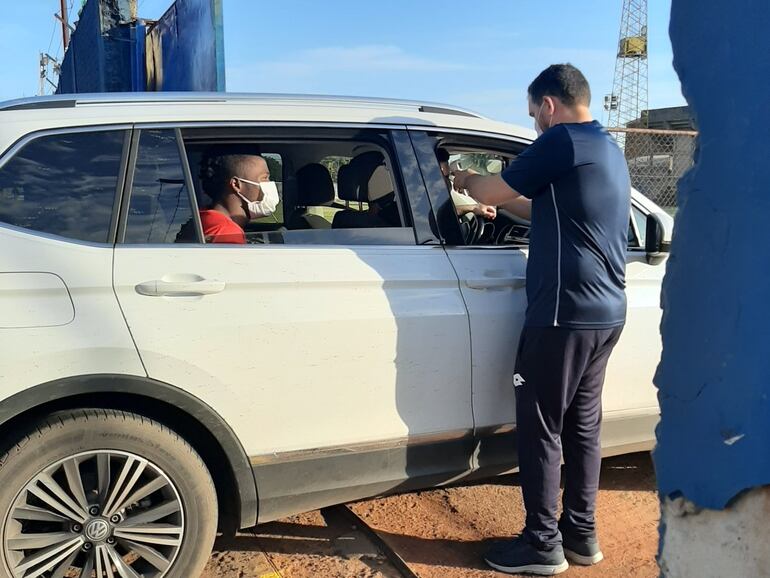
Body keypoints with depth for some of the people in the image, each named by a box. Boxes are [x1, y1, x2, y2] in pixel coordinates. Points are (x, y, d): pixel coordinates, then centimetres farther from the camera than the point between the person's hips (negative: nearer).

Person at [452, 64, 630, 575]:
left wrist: (464, 179, 14)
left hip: (566, 312, -9)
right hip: (606, 312, 9)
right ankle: (582, 534, 26)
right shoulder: (608, 149, 17)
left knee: (541, 427, 1)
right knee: (582, 423, 16)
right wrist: (502, 197, 28)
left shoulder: (562, 141, -12)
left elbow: (492, 193, -6)